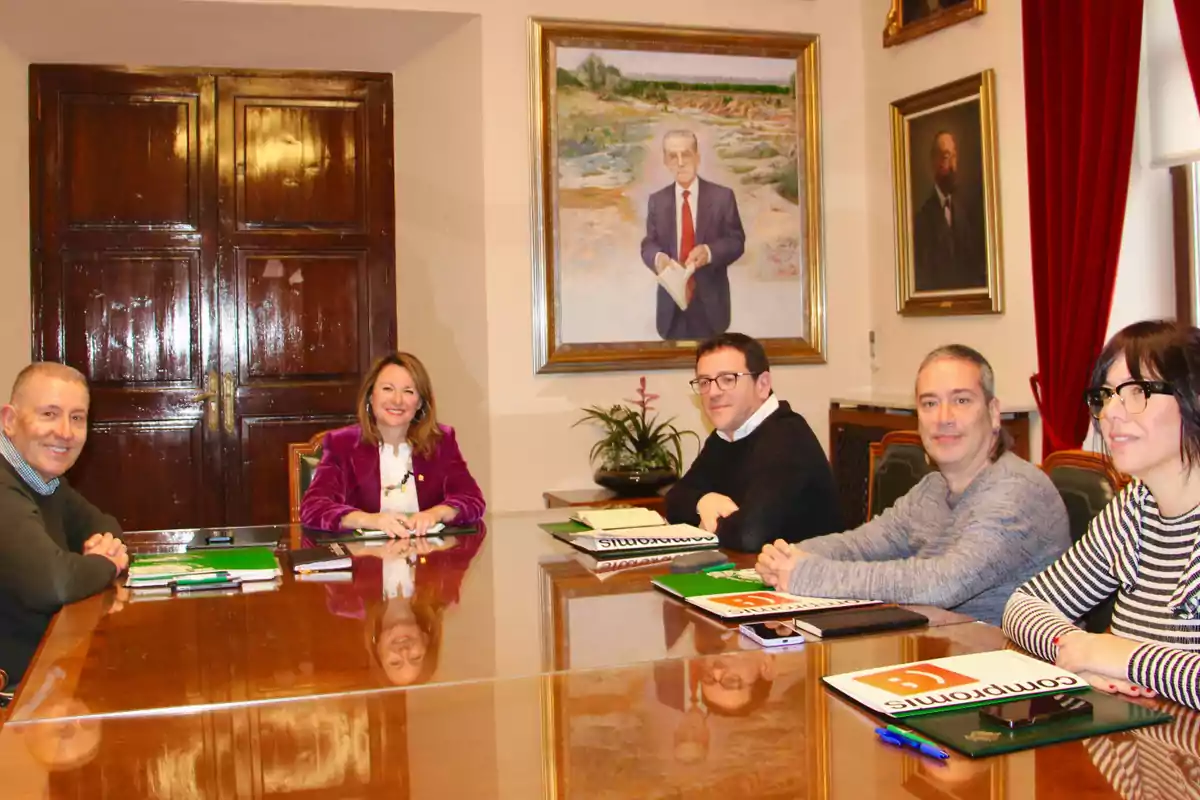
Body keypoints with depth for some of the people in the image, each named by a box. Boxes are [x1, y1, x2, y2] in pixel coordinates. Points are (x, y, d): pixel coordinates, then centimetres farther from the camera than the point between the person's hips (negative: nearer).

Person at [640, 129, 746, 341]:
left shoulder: (722, 196, -1)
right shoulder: (657, 200, 5)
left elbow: (736, 241, -1)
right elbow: (648, 244, 5)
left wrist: (710, 252, -23)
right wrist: (658, 257, -21)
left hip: (710, 301, -1)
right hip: (671, 302, 1)